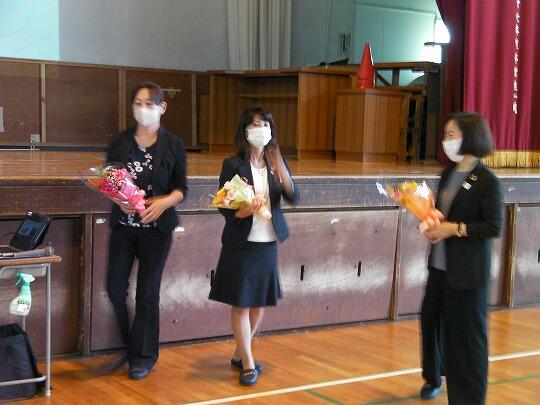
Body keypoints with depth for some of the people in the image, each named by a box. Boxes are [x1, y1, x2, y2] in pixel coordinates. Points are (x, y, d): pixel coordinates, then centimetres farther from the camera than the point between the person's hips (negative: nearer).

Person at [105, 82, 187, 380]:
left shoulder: (173, 145, 0)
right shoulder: (119, 142, 4)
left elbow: (181, 189, 1)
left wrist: (163, 202, -19)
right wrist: (119, 198, -18)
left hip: (156, 227, -2)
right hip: (123, 224, 2)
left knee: (148, 291, 2)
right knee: (115, 288, 0)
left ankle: (144, 355, 17)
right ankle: (127, 345, 22)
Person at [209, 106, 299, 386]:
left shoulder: (277, 162, 4)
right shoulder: (233, 165, -8)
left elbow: (293, 197, -7)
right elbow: (223, 206, -8)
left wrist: (281, 171, -23)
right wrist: (242, 212, -28)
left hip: (268, 243, 5)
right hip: (241, 244, -5)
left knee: (260, 303, 12)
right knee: (241, 304, 0)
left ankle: (239, 354, 30)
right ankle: (248, 364, 11)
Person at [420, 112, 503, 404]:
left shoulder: (487, 181, -14)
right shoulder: (449, 173, 8)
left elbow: (494, 227, -17)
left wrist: (454, 229, -21)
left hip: (466, 272, -7)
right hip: (439, 265, 7)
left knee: (466, 334, 0)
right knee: (431, 318, 17)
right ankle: (433, 378, 40)